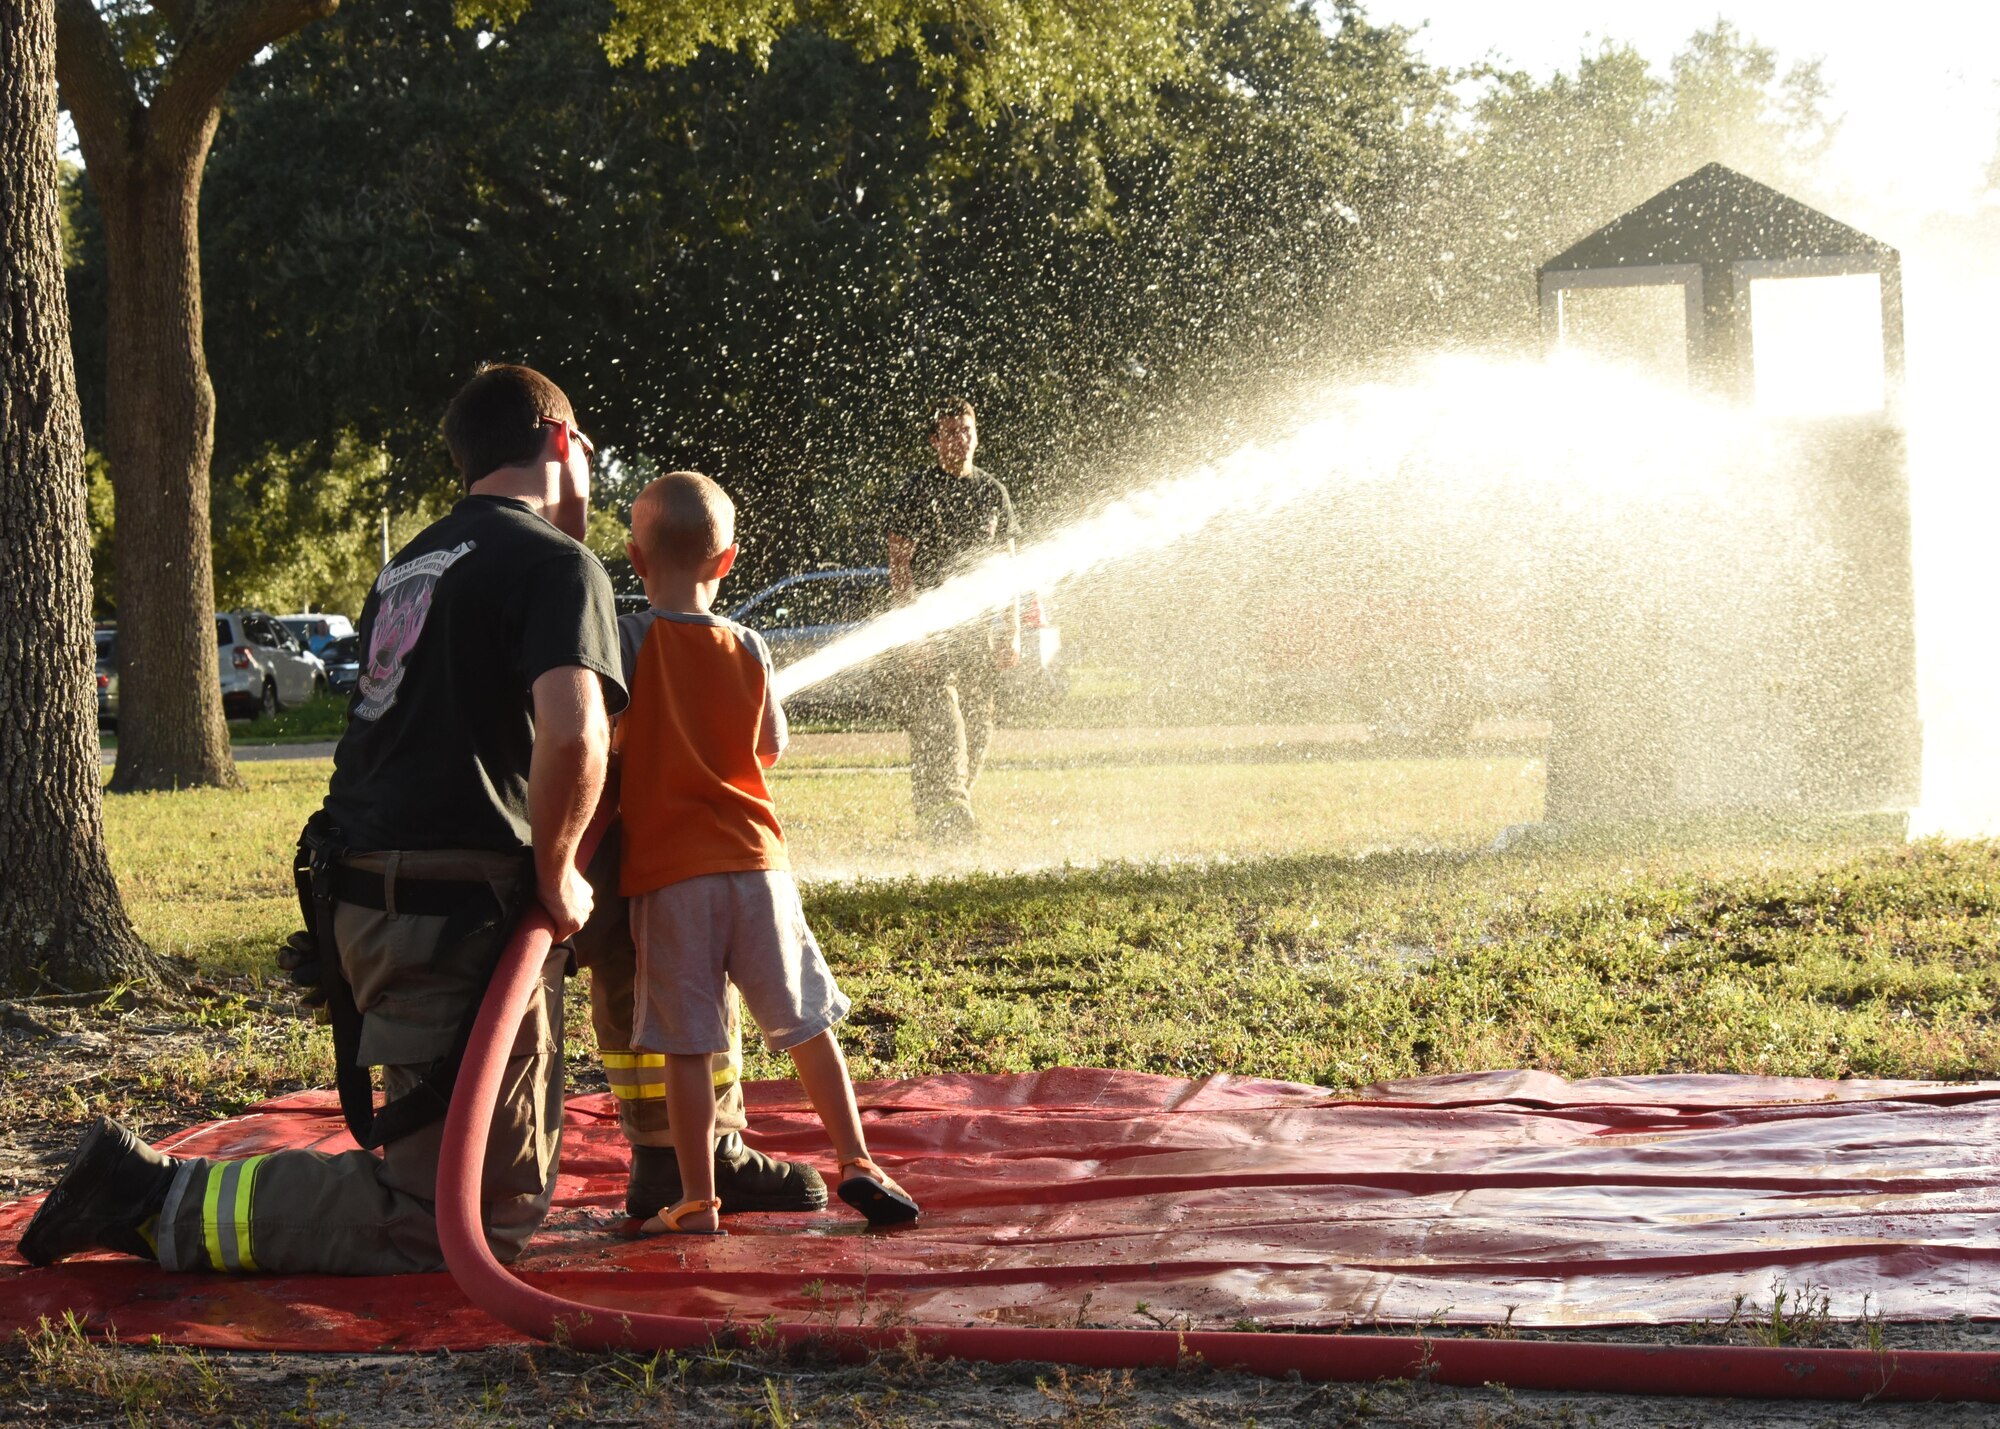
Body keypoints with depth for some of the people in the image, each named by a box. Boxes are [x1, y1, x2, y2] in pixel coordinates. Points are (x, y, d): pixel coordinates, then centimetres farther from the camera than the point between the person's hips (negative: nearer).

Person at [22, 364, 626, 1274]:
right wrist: (558, 873, -11)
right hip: (459, 918, -9)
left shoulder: (414, 565, 21)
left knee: (509, 1191, 19)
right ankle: (163, 1205, -10)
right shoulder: (557, 565, -8)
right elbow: (573, 733, -25)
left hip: (371, 901, 9)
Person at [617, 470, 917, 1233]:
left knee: (687, 1043, 2)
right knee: (808, 1022, 12)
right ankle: (856, 1162, 10)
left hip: (665, 871, -2)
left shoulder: (627, 640, -7)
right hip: (755, 862, 3)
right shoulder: (747, 648, 3)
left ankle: (697, 1200, 4)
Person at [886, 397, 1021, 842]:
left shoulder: (993, 492, 15)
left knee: (977, 726, 4)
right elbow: (899, 564, -3)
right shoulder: (917, 491, 1)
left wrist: (1013, 632, 11)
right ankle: (943, 806, -25)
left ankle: (951, 811, 14)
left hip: (981, 625, 5)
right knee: (938, 716, -17)